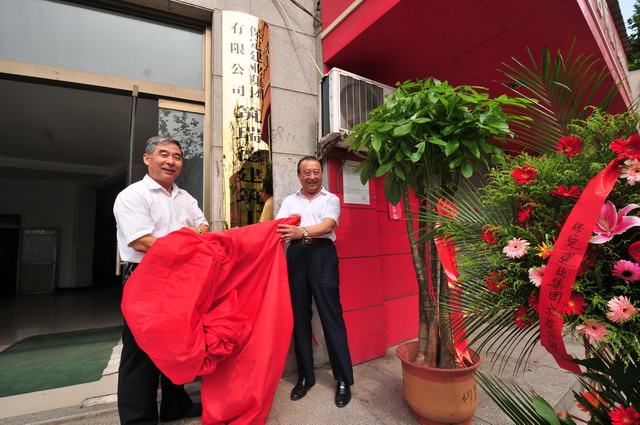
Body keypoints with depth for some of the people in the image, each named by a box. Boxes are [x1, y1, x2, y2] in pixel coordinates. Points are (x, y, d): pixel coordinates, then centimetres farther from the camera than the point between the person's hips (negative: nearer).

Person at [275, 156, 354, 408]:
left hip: (322, 254, -3)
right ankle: (305, 376, 23)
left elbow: (328, 226, -10)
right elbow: (278, 227, 6)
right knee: (299, 316, 8)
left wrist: (302, 231, -27)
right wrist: (286, 227, -18)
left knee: (331, 316, -3)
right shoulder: (290, 201, 17)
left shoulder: (331, 199, 8)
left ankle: (344, 380, 11)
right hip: (296, 255, 3)